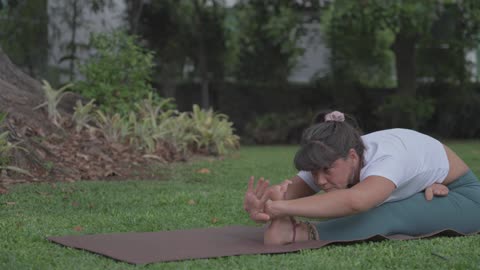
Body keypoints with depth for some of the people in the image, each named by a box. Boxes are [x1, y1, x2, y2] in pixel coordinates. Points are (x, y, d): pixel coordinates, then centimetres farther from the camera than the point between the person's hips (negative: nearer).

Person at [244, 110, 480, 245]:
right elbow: (290, 192, -35)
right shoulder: (328, 162, -21)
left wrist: (279, 207, -67)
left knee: (389, 218, -37)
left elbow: (353, 202, -62)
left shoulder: (386, 159, -41)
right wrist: (262, 207, -59)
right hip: (415, 193, 8)